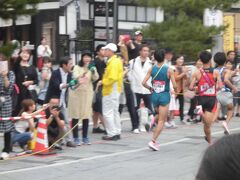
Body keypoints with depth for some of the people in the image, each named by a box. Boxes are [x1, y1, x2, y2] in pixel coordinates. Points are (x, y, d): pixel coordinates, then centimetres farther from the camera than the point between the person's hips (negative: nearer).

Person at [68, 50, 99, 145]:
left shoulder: (92, 68, 9)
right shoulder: (77, 67, 0)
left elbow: (95, 78, -7)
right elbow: (76, 77, -18)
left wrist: (93, 71, -27)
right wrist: (85, 72, -35)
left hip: (87, 93, 3)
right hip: (77, 92, -3)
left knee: (86, 116, 4)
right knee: (76, 116, -4)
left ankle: (85, 137, 13)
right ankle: (76, 138, 1)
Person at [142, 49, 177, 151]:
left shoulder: (151, 69, -1)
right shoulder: (169, 70, -10)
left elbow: (144, 83, -6)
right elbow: (174, 86, -12)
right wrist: (176, 90, 10)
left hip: (154, 95, 4)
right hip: (164, 96, -4)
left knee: (160, 117, 30)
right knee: (161, 121, 0)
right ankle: (153, 141, -10)